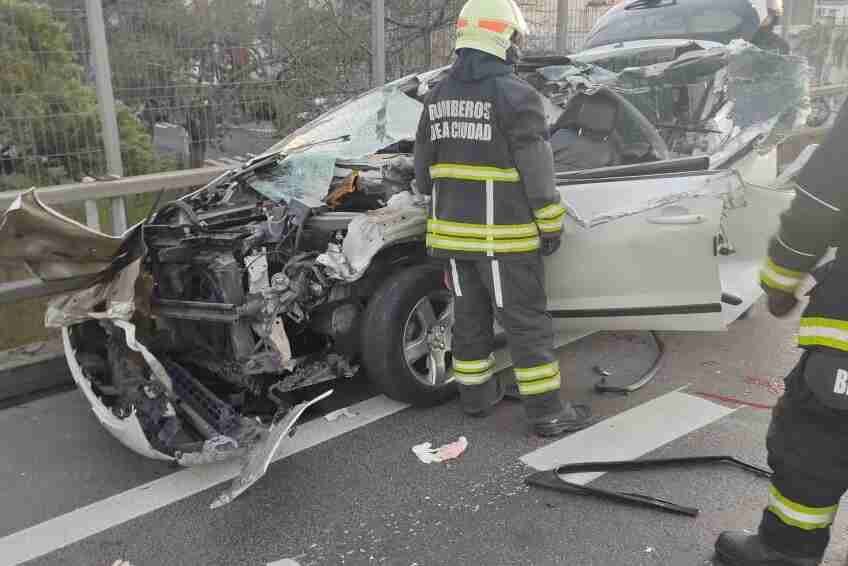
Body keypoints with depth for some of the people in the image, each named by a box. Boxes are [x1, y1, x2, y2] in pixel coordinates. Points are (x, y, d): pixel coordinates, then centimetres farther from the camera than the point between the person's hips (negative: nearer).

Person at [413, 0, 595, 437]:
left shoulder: (437, 97, 8)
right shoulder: (515, 96, -13)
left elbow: (424, 172, 13)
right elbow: (537, 176, -13)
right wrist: (551, 227, -2)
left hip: (453, 231, 7)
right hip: (504, 236, -6)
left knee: (470, 316, 17)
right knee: (527, 323, 2)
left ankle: (476, 394, 29)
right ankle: (547, 413, 10)